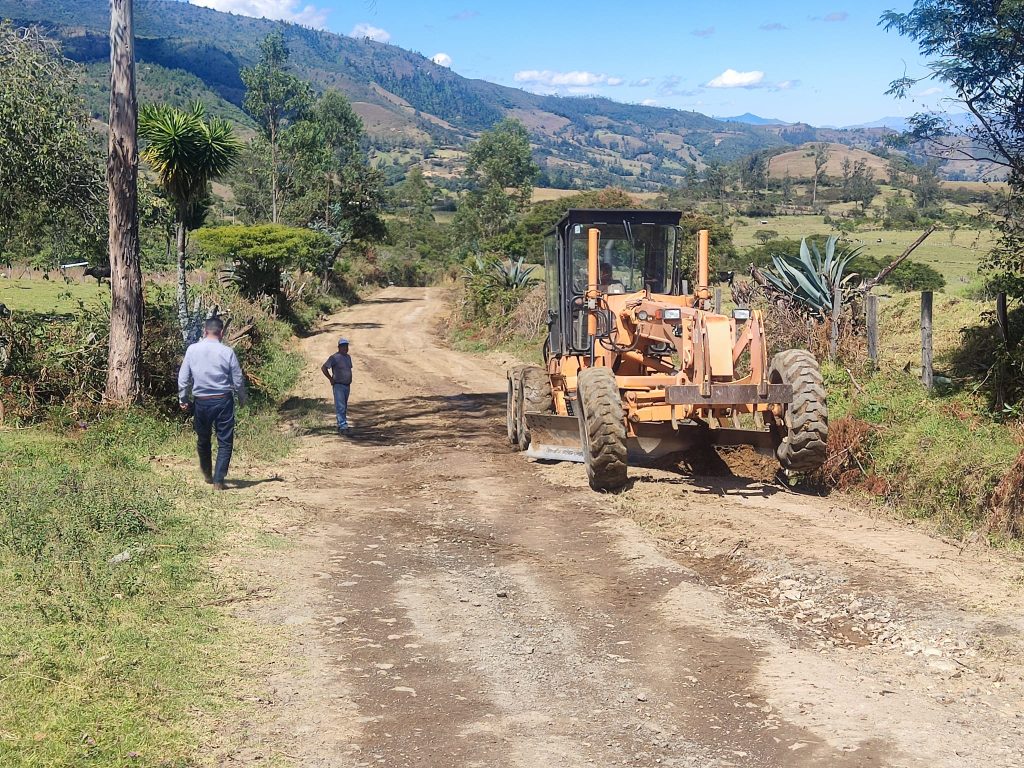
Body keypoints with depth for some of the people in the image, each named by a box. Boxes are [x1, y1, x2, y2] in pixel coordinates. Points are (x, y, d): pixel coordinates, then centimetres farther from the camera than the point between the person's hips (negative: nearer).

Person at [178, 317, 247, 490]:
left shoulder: (192, 350, -4)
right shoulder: (227, 352, -9)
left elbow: (183, 378, 0)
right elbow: (238, 380, -2)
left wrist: (183, 399, 12)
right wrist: (242, 398, 15)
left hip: (201, 402, 2)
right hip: (223, 400, -2)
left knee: (203, 439, 20)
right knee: (225, 442, 5)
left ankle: (207, 474, 37)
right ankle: (218, 480, 0)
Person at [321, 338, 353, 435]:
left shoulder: (348, 357, 14)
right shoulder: (335, 357, -11)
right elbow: (323, 368, -15)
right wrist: (331, 379, -12)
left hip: (347, 385, 8)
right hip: (338, 386, -8)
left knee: (344, 407, 11)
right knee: (340, 407, -12)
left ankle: (340, 426, 18)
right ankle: (343, 427, -17)